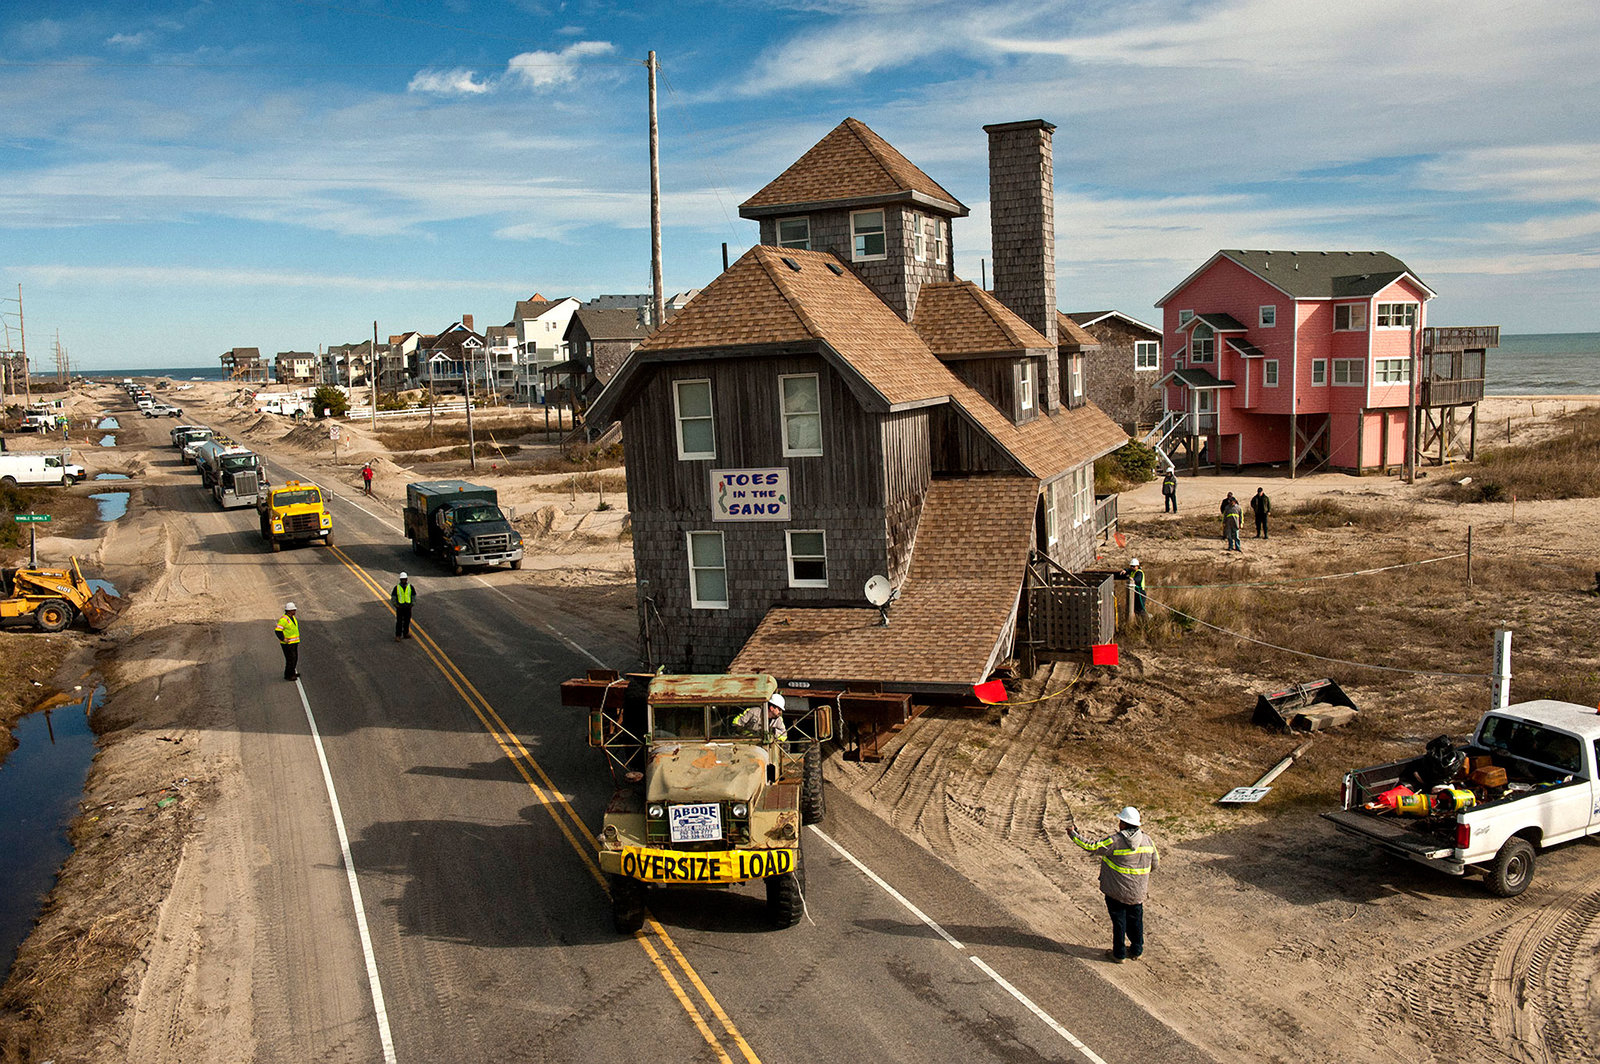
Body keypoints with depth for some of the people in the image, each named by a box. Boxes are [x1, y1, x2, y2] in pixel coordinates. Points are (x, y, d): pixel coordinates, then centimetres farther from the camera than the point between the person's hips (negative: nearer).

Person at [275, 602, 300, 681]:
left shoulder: (292, 618, 11)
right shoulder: (283, 619, -19)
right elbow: (278, 631, -24)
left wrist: (297, 637, 22)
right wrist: (283, 639, -25)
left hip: (294, 642, 9)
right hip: (288, 643, -9)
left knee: (295, 658, 16)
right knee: (290, 659, -7)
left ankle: (292, 672, 30)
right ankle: (288, 675, 2)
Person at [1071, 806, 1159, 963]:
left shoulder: (1115, 841, -20)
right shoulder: (1147, 840, -2)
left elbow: (1091, 847, -14)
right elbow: (1154, 863, 8)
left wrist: (1074, 834, -2)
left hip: (1117, 889, -5)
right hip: (1137, 891, 5)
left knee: (1119, 920, 7)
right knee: (1135, 919, 19)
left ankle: (1119, 954, 17)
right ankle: (1136, 951, 31)